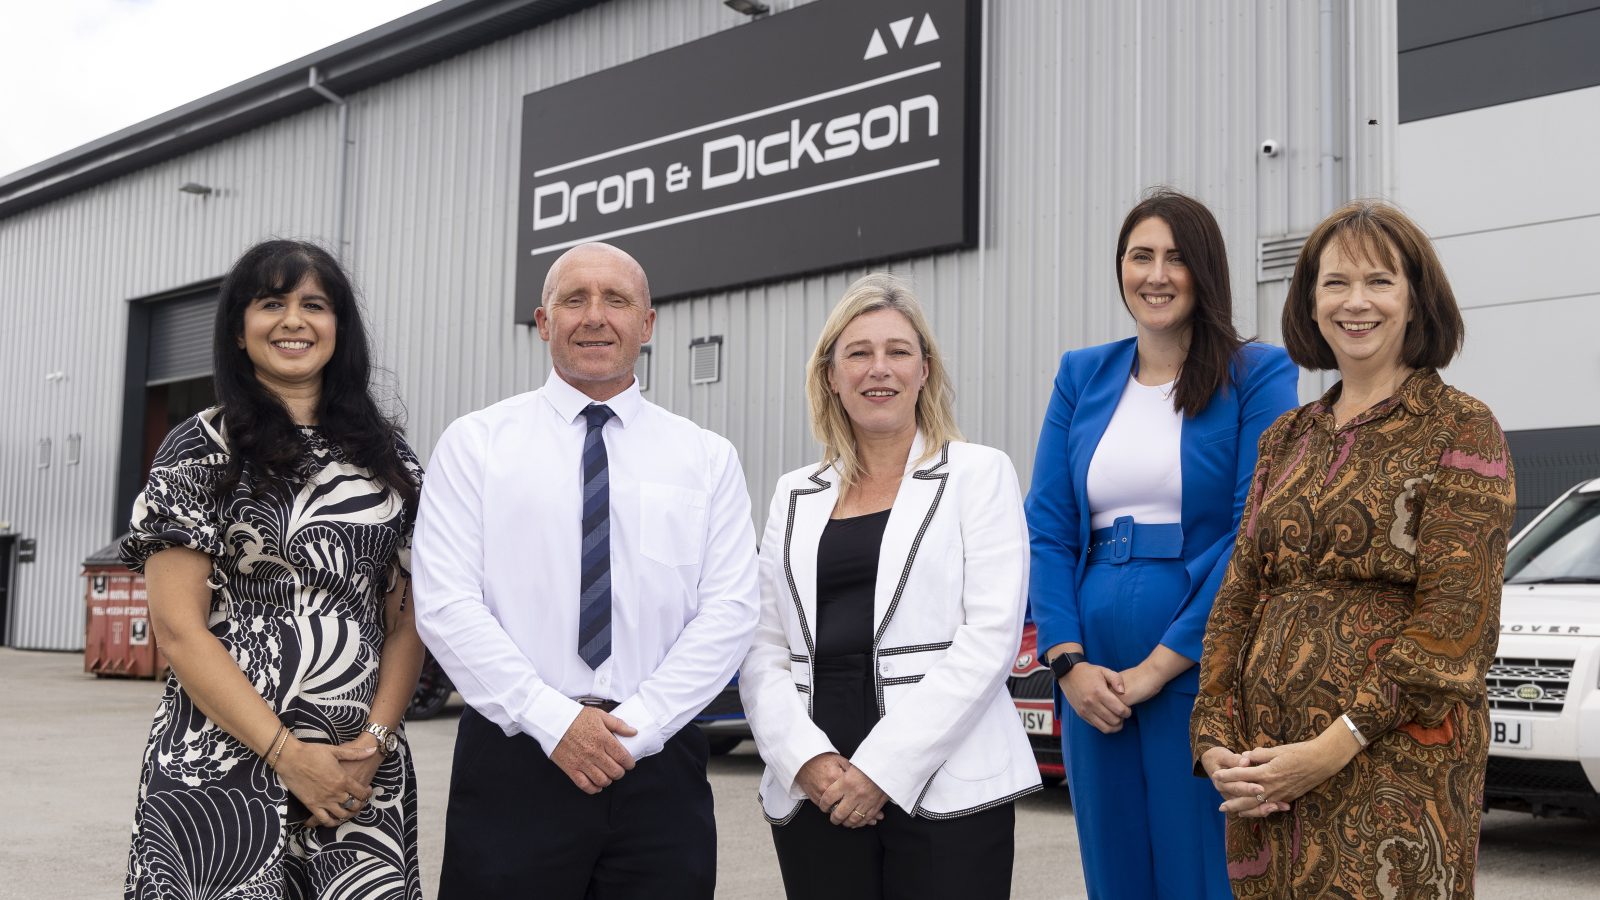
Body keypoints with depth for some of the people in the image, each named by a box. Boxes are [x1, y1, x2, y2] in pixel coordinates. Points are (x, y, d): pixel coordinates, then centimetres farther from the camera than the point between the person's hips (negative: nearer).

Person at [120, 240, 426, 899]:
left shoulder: (384, 453, 9)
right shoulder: (202, 449, -1)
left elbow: (406, 618, 8)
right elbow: (179, 628, -7)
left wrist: (375, 741, -7)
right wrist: (288, 755, -12)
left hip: (366, 769, 3)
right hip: (225, 765, -3)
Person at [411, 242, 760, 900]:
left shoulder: (707, 459, 7)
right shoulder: (474, 444, 3)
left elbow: (730, 611, -1)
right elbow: (446, 605, -6)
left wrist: (634, 726, -11)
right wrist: (554, 722, -13)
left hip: (658, 763, 1)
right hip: (514, 758, -1)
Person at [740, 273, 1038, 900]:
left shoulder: (978, 474, 3)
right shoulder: (795, 495, 13)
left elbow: (990, 636, -7)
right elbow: (763, 650, 8)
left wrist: (884, 766, -13)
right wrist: (806, 759, -9)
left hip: (946, 790, -3)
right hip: (815, 793, 3)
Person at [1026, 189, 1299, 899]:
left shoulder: (1258, 375, -1)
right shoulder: (1082, 376, 11)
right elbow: (1046, 531, 6)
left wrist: (1159, 665, -14)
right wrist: (1069, 663, -7)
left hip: (1202, 676, -4)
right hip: (1094, 686, 4)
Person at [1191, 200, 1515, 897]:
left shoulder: (1460, 429, -3)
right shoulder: (1285, 439, 14)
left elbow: (1455, 623, -12)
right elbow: (1237, 598, 10)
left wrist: (1331, 750, -17)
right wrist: (1216, 740, -3)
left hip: (1394, 764, -5)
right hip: (1266, 766, 5)